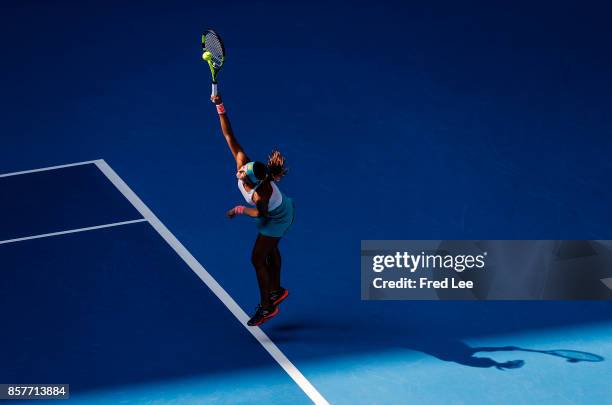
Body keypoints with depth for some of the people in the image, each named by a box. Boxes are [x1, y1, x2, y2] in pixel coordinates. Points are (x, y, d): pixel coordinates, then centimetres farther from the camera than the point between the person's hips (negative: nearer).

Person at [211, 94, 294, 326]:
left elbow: (260, 213, -24)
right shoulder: (243, 162, -32)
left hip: (277, 219, -8)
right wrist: (220, 108, -38)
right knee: (270, 251, 25)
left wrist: (239, 210, -13)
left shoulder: (261, 195, -46)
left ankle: (266, 307, 18)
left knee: (257, 259, 1)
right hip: (271, 214, 8)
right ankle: (276, 291, 48)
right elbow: (229, 136, -30)